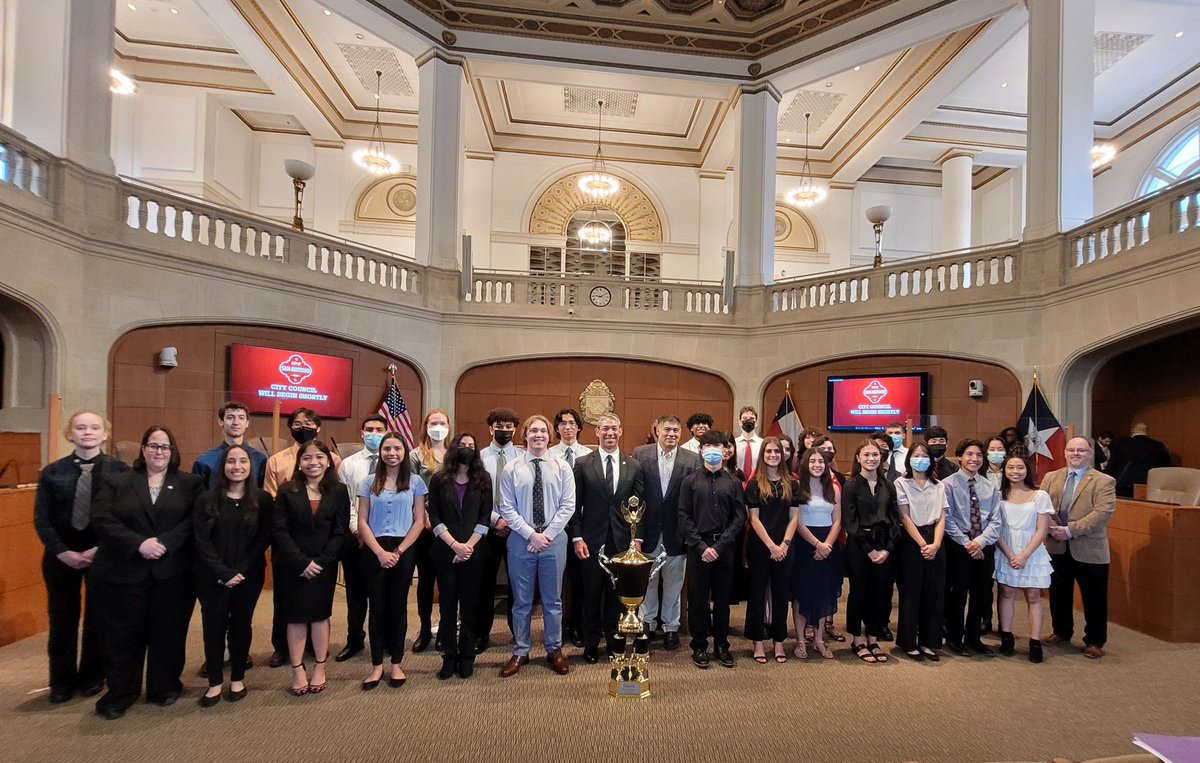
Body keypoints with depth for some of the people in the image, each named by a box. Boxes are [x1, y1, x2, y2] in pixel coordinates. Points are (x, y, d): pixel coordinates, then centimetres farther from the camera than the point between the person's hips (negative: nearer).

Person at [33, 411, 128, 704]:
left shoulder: (120, 471, -7)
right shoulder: (52, 472, 1)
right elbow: (41, 519, 0)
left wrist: (99, 549, -15)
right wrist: (63, 552, -12)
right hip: (61, 556, 2)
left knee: (98, 618, 9)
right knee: (62, 620, 12)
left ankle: (92, 677, 28)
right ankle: (62, 681, 29)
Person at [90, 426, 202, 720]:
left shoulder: (190, 483, 5)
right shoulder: (116, 481, 7)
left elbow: (193, 520, -5)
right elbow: (102, 519, -5)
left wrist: (164, 543, -19)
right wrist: (139, 544, -17)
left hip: (173, 572, 0)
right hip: (124, 572, 1)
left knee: (169, 632, 9)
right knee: (123, 634, 8)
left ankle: (164, 687, 25)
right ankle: (120, 693, 24)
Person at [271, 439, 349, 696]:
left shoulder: (338, 491, 0)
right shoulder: (287, 491, -1)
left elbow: (340, 531, -2)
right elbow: (279, 530, -6)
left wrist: (321, 561, -12)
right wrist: (302, 561, -14)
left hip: (324, 565, 0)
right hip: (292, 565, 0)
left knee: (320, 615, 8)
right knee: (296, 617, 5)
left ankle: (319, 669, 20)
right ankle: (297, 670, 17)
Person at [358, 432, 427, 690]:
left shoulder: (415, 482, 2)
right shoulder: (369, 482, 4)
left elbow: (419, 521, 0)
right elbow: (362, 522, 0)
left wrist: (399, 551, -9)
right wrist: (380, 552, -10)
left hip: (404, 550, 0)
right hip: (374, 550, 1)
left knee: (398, 605, 7)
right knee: (377, 606, 5)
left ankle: (396, 664, 19)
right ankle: (377, 665, 17)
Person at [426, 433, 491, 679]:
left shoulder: (483, 479, 4)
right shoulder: (438, 479, 3)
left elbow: (485, 516, 0)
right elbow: (434, 516, -2)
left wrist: (469, 546, -11)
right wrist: (455, 544, -12)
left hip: (474, 550, 0)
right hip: (445, 551, 0)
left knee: (469, 604, 6)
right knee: (447, 605, 5)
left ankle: (467, 656, 17)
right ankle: (449, 656, 17)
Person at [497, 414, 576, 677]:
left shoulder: (562, 467, 1)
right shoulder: (511, 468, -1)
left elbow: (568, 506, -3)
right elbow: (507, 508, -3)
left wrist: (547, 534, -11)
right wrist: (531, 534, -11)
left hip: (554, 539, 1)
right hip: (521, 540, 0)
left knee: (553, 599, 12)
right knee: (522, 600, 10)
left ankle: (555, 650, 28)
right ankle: (520, 652, 26)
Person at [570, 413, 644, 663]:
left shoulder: (634, 466, 4)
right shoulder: (583, 464, 0)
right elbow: (575, 505, -1)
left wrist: (637, 539, 0)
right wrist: (577, 538, -7)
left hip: (623, 542, 1)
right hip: (592, 541, -1)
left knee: (618, 595, 10)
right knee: (592, 595, 9)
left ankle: (616, 643, 26)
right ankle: (591, 646, 25)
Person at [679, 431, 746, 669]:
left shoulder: (734, 482, 6)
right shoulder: (690, 481, 3)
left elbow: (739, 517, 0)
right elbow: (684, 517, -1)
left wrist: (720, 545, -10)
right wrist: (701, 546, -10)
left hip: (725, 547, 1)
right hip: (697, 547, -1)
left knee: (723, 599, 10)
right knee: (697, 599, 5)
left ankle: (721, 645, 25)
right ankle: (699, 646, 19)